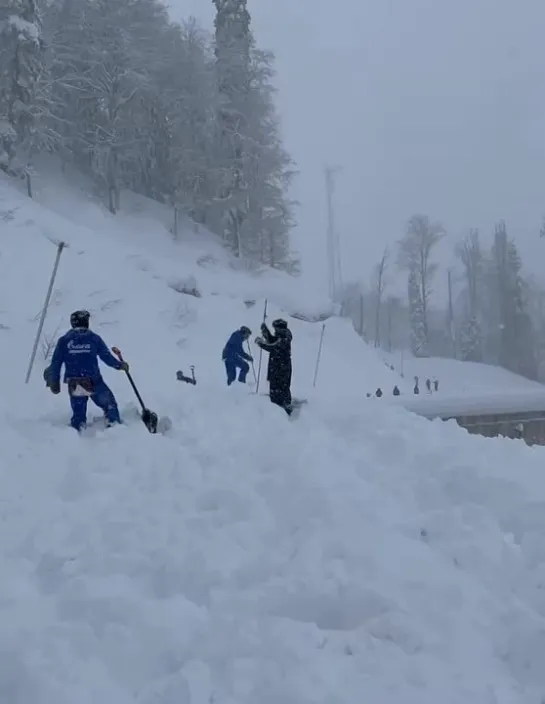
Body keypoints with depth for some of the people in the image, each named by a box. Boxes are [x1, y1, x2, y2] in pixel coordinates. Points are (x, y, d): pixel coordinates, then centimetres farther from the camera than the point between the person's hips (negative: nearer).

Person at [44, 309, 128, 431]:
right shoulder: (94, 338, -1)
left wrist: (54, 382, 12)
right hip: (94, 382, -2)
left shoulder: (64, 340, 4)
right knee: (110, 405, 14)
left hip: (74, 384, 2)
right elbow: (107, 357, -1)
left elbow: (56, 363, 3)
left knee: (78, 414, 15)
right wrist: (120, 365, 16)